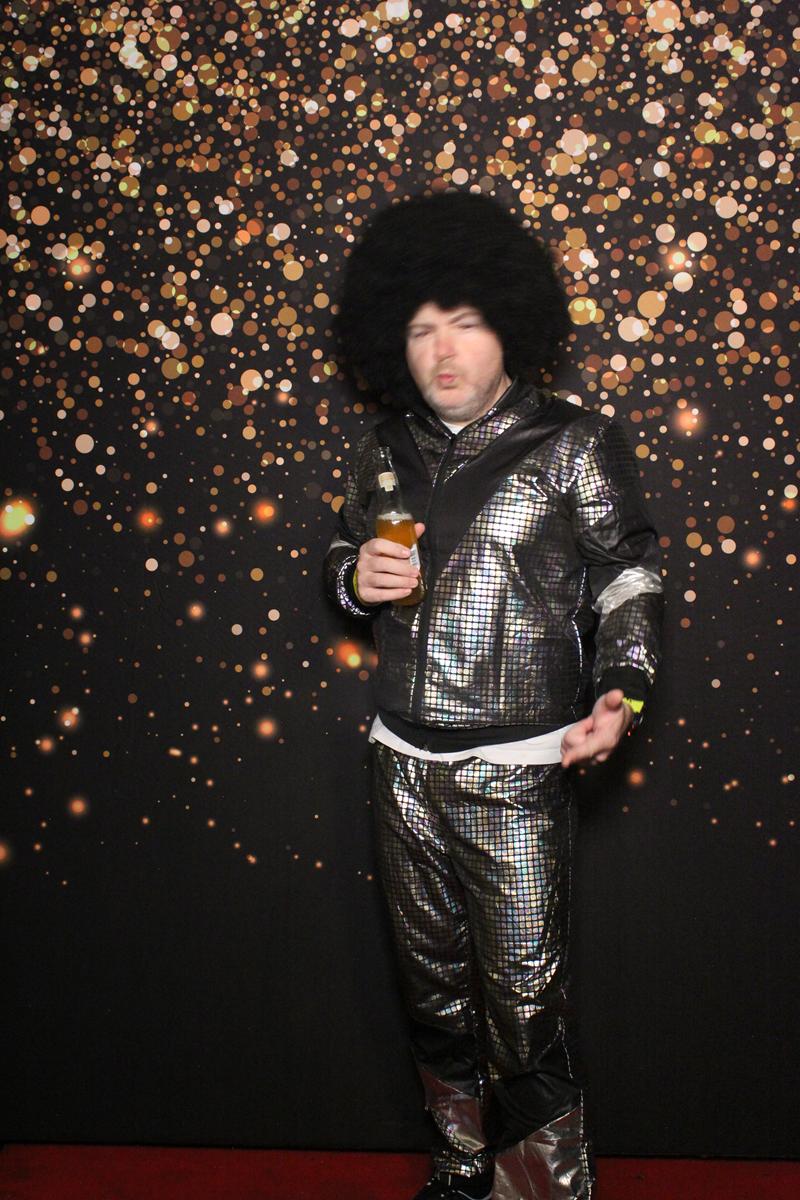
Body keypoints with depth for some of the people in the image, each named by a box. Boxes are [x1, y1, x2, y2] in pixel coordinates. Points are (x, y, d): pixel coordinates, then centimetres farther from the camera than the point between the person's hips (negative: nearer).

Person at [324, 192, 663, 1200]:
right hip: (403, 764, 5)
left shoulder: (572, 445, -2)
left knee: (524, 994, -2)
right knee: (432, 983, 16)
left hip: (517, 773, -5)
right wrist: (356, 576, -1)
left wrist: (619, 692, -16)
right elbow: (341, 555, 23)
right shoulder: (385, 453, 10)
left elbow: (630, 575, -1)